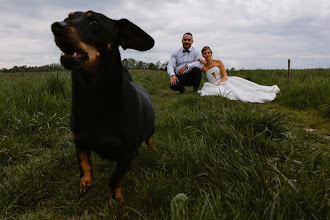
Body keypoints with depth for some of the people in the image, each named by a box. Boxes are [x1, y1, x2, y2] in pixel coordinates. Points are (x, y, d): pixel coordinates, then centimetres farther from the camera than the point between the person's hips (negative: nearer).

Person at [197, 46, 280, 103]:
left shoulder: (218, 62, 4)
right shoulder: (203, 67, 1)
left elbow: (225, 76, -2)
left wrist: (218, 84, -18)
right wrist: (198, 60, -15)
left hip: (223, 81, 2)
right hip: (213, 85, -2)